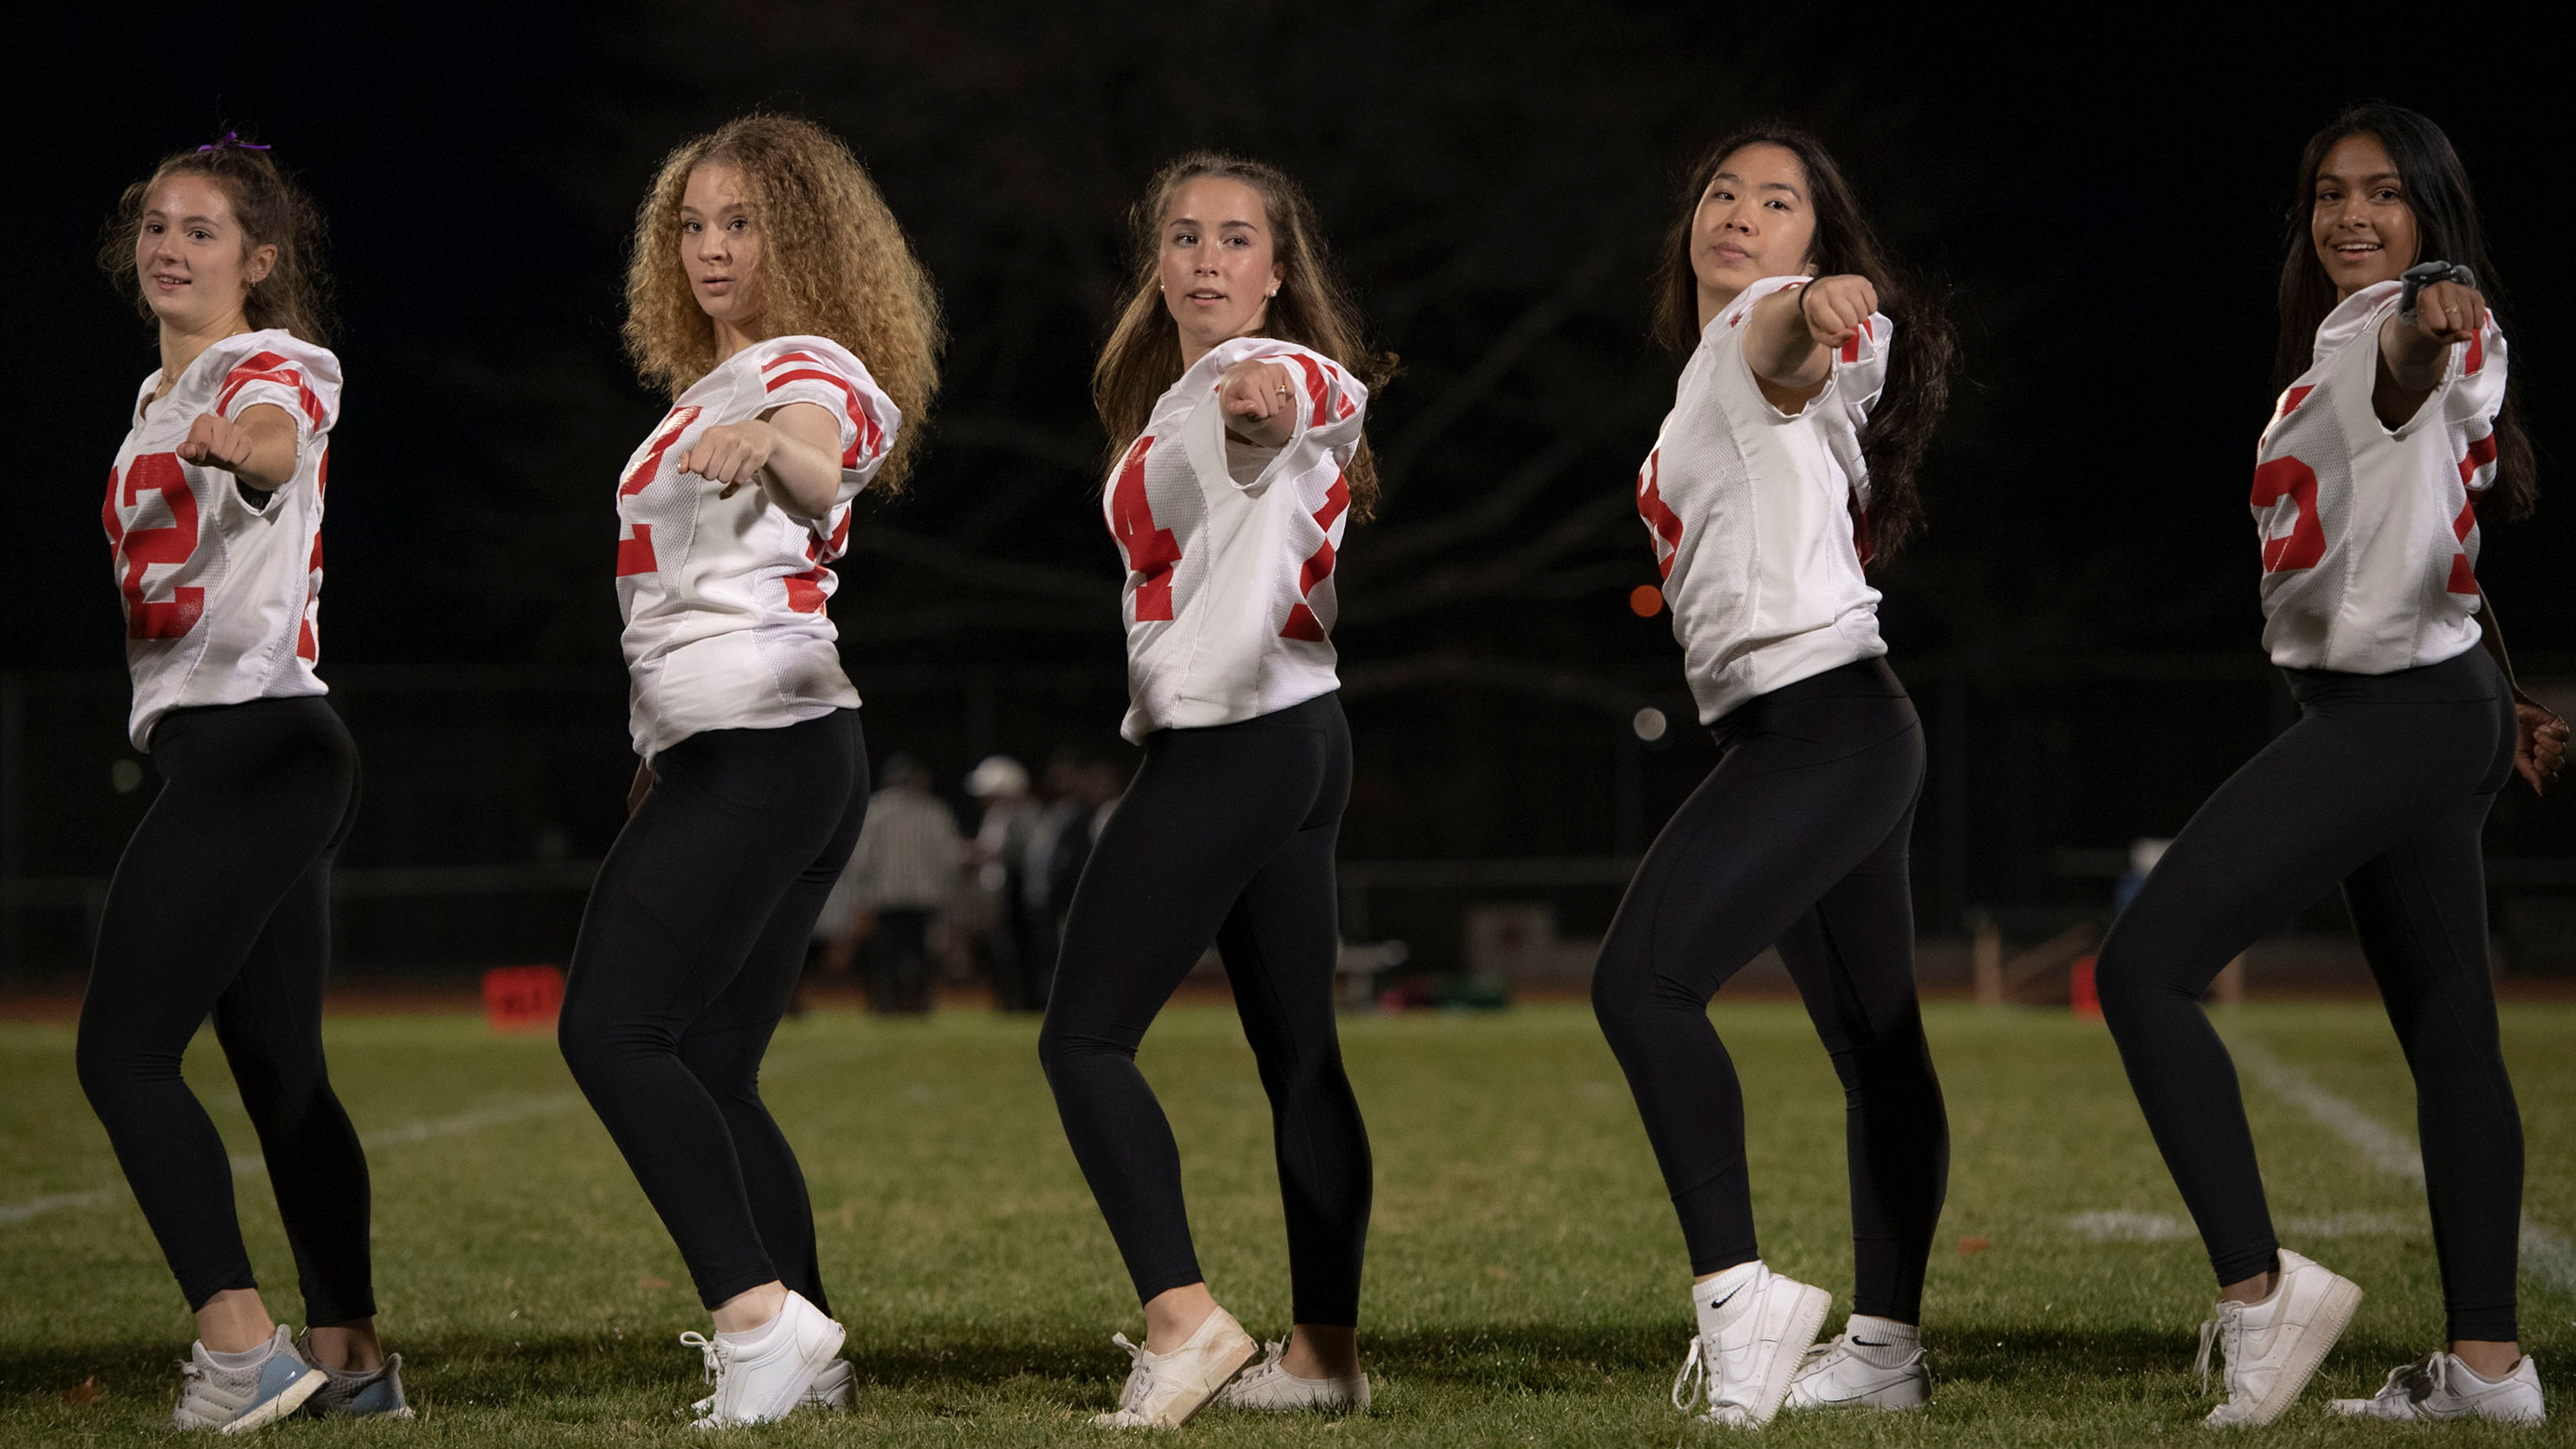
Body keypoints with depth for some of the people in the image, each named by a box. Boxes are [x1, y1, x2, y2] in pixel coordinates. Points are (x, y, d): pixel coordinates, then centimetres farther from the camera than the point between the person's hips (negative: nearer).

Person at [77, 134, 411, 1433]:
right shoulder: (158, 399, 20)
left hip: (249, 741, -9)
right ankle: (350, 1354, 11)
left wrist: (232, 442, -55)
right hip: (218, 748, 9)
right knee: (281, 1075, 9)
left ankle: (240, 1345, -18)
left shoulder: (270, 367, -8)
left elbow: (277, 439, -34)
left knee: (122, 1055, -14)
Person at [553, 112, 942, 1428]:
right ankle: (803, 1358, 4)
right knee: (708, 1071, 6)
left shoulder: (806, 368, -6)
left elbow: (819, 468, -30)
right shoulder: (708, 387, 23)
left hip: (757, 746, -10)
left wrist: (768, 444, -53)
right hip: (723, 752, 10)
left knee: (611, 1031, -18)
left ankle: (759, 1314, -24)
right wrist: (660, 758, 26)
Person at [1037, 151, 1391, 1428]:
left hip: (1230, 742, -10)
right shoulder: (1185, 398, 17)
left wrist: (1270, 404, -59)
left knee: (1083, 1036, -11)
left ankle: (1182, 1316, -19)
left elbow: (1320, 394, -38)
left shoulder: (1261, 369, -13)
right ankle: (1325, 1352, 13)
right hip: (1297, 744, 10)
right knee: (1298, 1055, 10)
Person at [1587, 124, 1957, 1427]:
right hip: (1813, 734, 10)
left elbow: (1789, 346, -32)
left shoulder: (1766, 329, -6)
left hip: (1819, 721, -10)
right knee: (1873, 1047, 11)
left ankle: (1736, 1292, -23)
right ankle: (1885, 1345, 15)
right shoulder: (1704, 381, 23)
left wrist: (1815, 307, -52)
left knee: (1641, 978, -21)